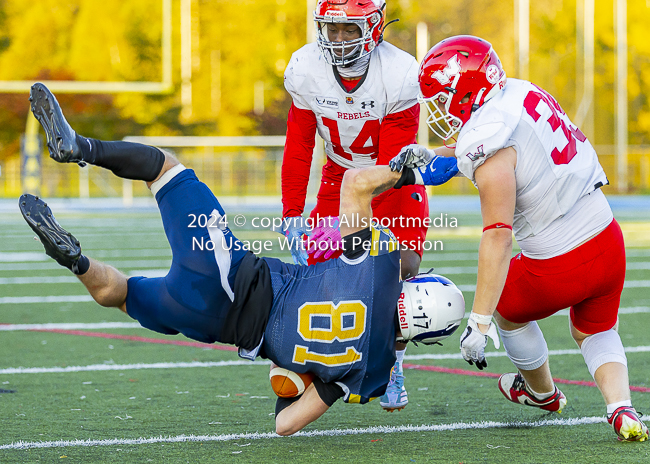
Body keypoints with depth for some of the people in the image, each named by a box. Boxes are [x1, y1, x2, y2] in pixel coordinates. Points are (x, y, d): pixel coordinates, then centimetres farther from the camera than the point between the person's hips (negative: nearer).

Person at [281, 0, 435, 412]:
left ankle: (392, 369, 4)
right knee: (318, 268, -13)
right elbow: (298, 148, -6)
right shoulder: (306, 70, -18)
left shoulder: (399, 76, -29)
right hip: (341, 174, 3)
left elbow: (391, 165, -26)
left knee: (402, 269, -15)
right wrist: (292, 215, -12)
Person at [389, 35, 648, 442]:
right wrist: (429, 158, 17)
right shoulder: (524, 93, 1)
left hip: (562, 267, -7)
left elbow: (498, 236, -28)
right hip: (608, 240, 7)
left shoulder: (488, 145, -23)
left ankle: (542, 391, 48)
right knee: (595, 332, 29)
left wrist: (479, 322, -29)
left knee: (507, 310, 26)